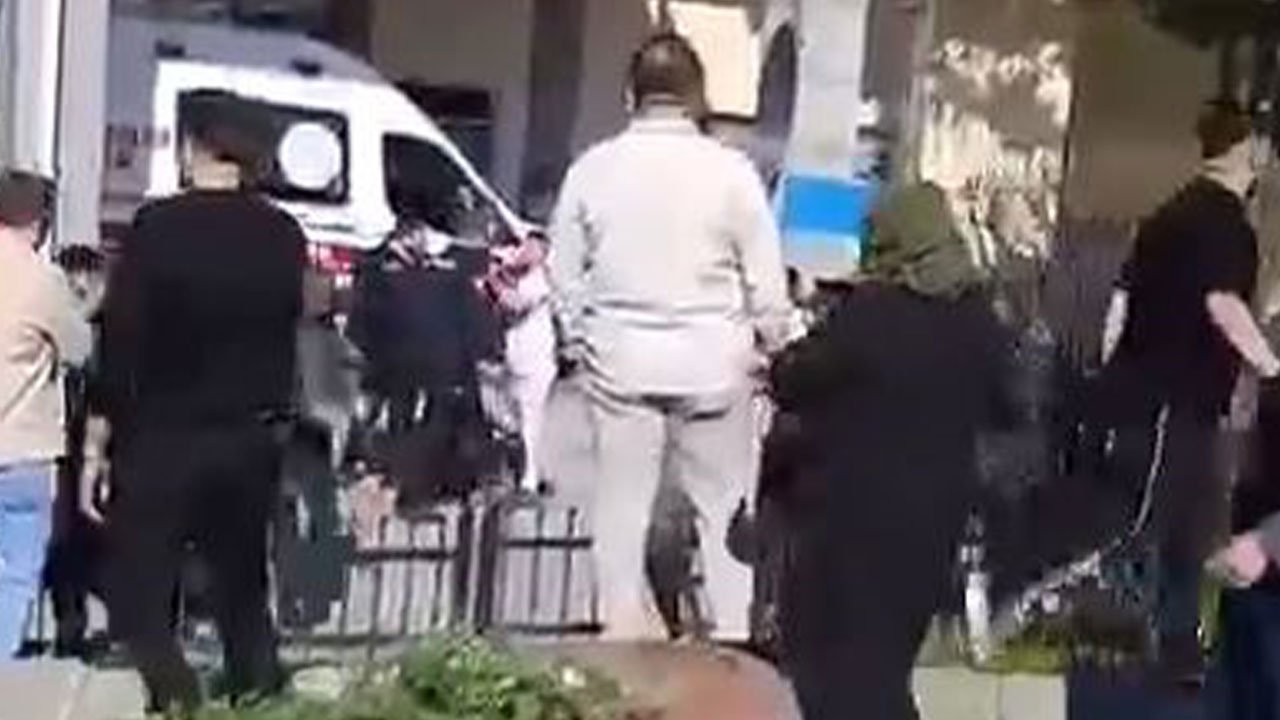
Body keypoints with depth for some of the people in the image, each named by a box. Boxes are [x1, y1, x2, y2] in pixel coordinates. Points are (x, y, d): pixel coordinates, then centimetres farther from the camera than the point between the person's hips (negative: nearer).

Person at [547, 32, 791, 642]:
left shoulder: (592, 167, -3)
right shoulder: (730, 170, -10)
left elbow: (564, 267, 5)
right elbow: (766, 276, -5)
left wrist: (577, 339, 18)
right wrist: (770, 342, 10)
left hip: (620, 356, 2)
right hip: (711, 359, -2)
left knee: (622, 498, 11)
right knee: (725, 501, 9)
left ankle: (624, 630, 18)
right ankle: (734, 631, 14)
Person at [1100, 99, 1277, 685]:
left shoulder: (1169, 213, 15)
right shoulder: (1227, 220, -11)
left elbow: (1123, 296, 16)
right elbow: (1222, 305, -24)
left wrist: (1112, 374, 22)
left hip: (1137, 384, 9)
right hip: (1183, 394, -9)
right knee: (1187, 520, -1)